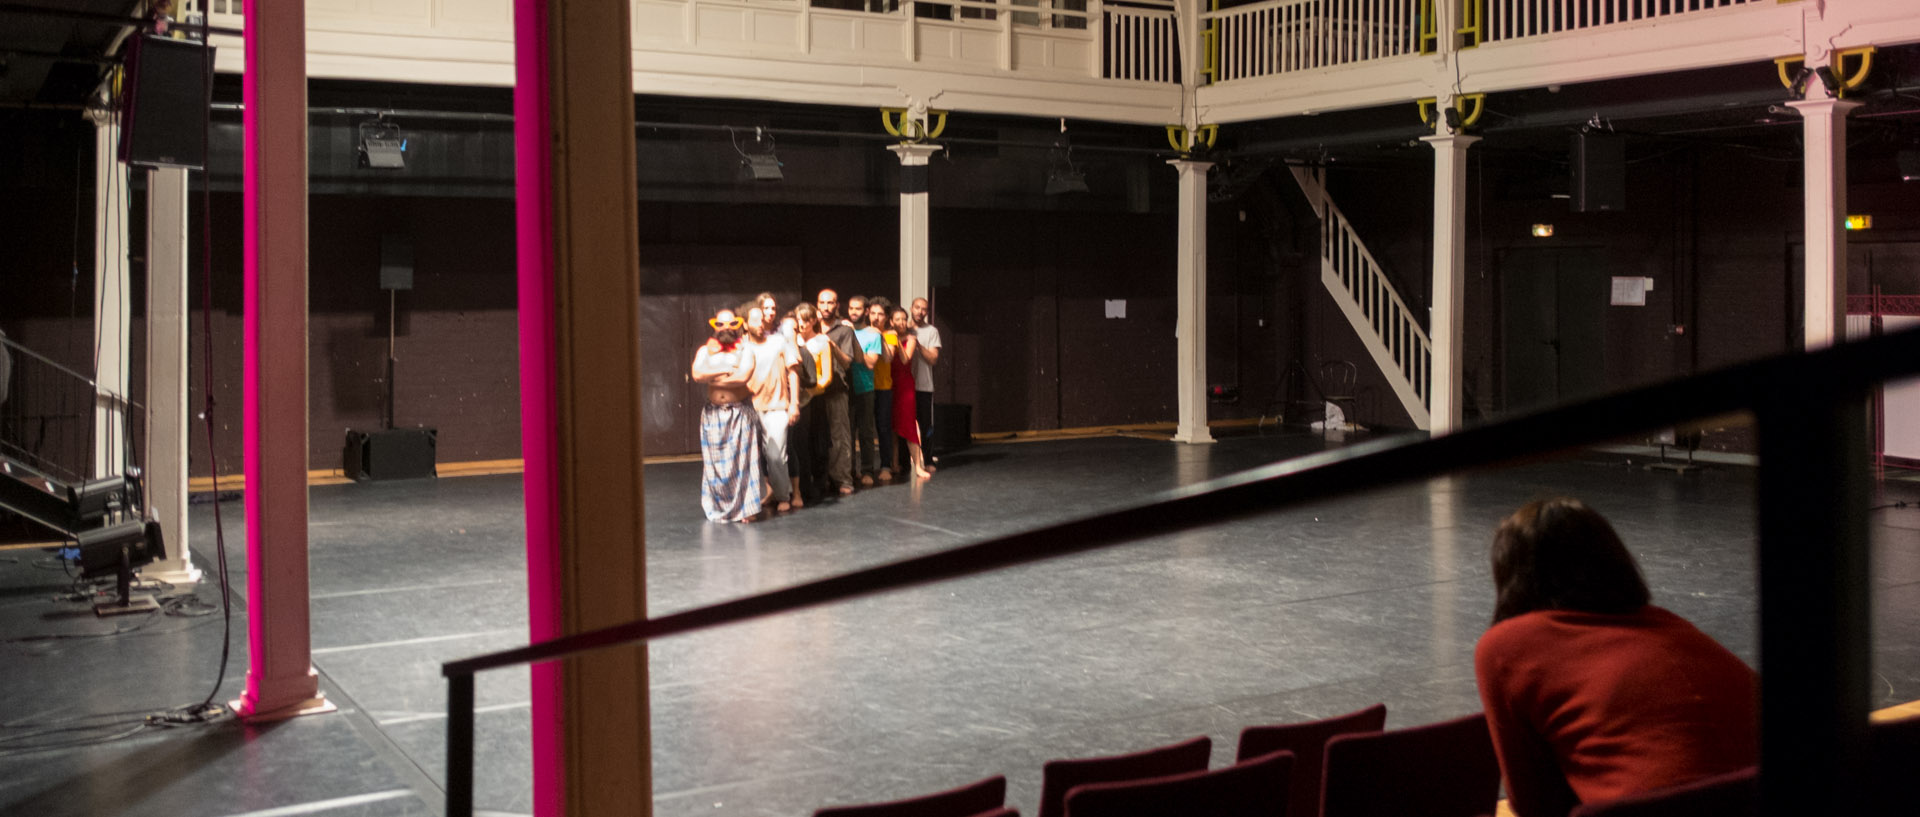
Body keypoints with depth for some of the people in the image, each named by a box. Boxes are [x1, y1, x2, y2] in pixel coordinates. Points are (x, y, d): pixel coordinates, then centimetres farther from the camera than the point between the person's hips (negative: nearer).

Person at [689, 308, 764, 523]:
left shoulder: (745, 350, 2)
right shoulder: (705, 350, 10)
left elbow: (743, 376, -15)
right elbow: (697, 374, -9)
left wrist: (713, 377, -7)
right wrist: (726, 370, -10)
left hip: (740, 413, -2)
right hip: (713, 413, 2)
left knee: (742, 458, -4)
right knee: (716, 462, 3)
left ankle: (746, 507, 2)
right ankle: (720, 508, 13)